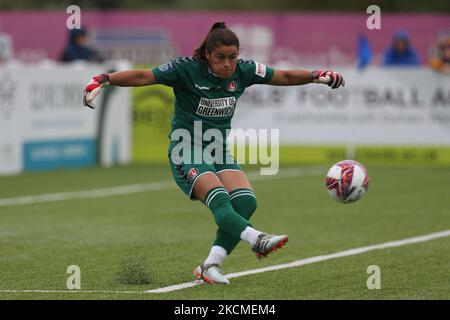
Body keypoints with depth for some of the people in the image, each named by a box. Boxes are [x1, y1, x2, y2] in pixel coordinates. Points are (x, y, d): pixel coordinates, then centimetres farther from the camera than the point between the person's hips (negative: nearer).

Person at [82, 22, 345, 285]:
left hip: (220, 152, 5)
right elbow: (143, 77, -18)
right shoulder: (187, 69, -13)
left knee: (246, 201, -19)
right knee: (219, 199, -30)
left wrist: (317, 76, -4)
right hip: (186, 151, -5)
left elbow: (285, 77, 8)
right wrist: (104, 80, -29)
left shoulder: (243, 71, 0)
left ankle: (210, 265, -17)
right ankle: (257, 240, -49)